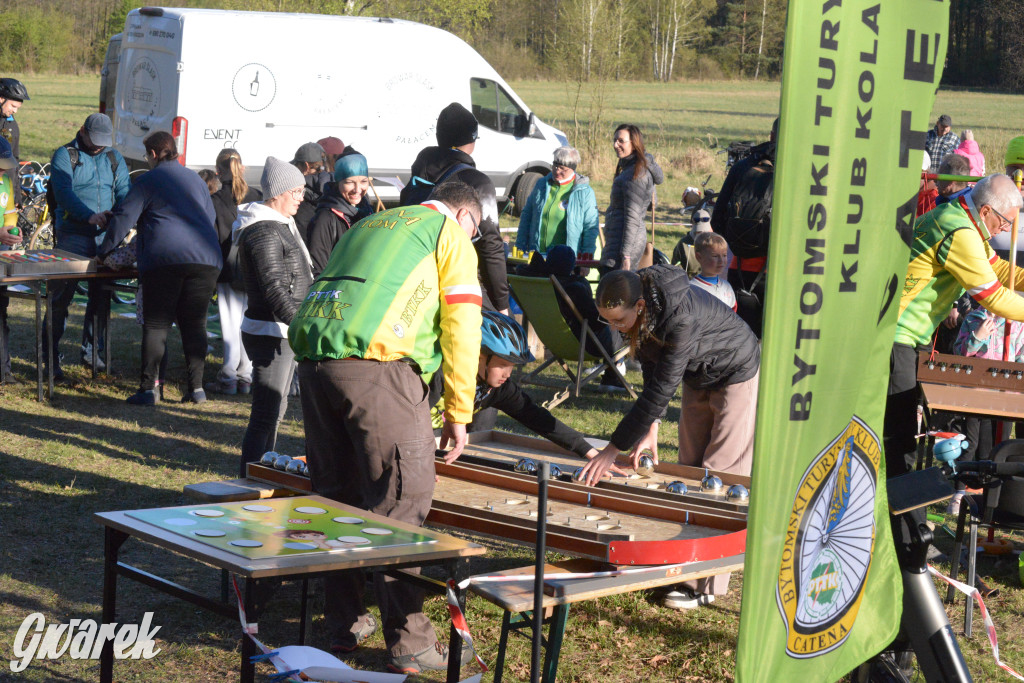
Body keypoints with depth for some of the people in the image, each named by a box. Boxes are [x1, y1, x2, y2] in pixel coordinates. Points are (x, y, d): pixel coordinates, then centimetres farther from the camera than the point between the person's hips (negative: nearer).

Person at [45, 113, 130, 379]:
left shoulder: (114, 158, 13)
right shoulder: (64, 155, -3)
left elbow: (125, 191, 5)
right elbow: (64, 193, -17)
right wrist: (90, 215, -32)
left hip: (106, 235, 5)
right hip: (73, 235, -5)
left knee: (102, 295, 9)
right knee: (62, 295, -6)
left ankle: (92, 350, 22)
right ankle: (50, 356, 0)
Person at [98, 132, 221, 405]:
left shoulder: (148, 180, 6)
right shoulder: (196, 180, 23)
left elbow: (124, 218, 2)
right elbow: (210, 218, 33)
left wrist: (104, 250, 13)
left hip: (164, 259, -5)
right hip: (206, 259, 5)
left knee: (156, 324, -1)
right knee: (195, 323, 9)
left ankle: (148, 389, -4)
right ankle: (196, 387, 6)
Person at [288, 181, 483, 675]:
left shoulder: (369, 225, 33)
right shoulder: (452, 235, 13)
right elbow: (461, 328, 4)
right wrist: (458, 413, 9)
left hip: (313, 356, 7)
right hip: (377, 362, -7)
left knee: (337, 497, 15)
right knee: (399, 502, -3)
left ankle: (344, 625, 22)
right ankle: (408, 643, -2)